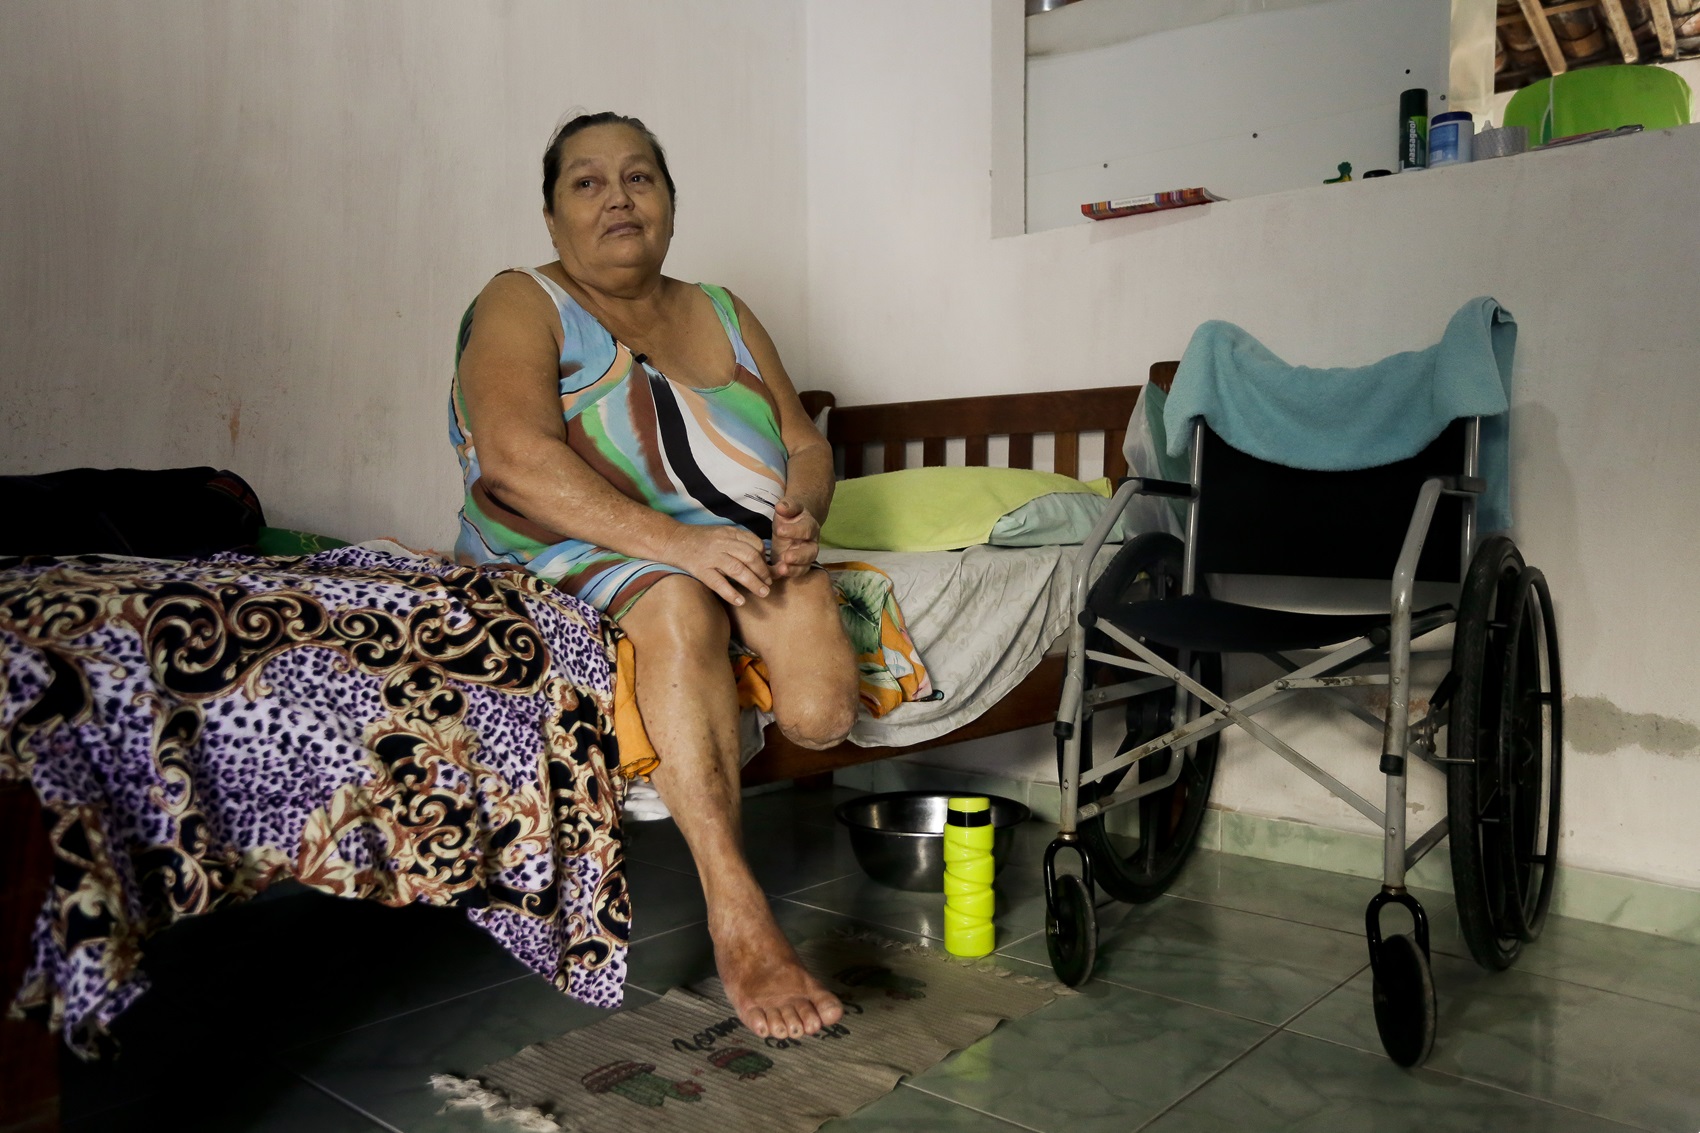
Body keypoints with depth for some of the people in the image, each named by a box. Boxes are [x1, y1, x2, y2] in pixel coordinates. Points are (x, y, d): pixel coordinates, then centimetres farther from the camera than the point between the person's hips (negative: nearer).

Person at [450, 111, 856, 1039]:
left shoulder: (721, 314, 18)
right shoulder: (522, 305, 1)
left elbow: (807, 444, 12)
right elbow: (516, 456, -18)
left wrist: (800, 512, -13)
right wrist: (673, 540, -29)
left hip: (726, 547, 4)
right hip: (566, 556, -3)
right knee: (677, 599, -38)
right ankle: (735, 913, -38)